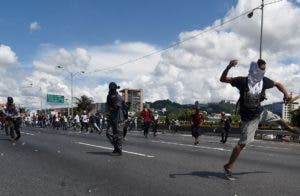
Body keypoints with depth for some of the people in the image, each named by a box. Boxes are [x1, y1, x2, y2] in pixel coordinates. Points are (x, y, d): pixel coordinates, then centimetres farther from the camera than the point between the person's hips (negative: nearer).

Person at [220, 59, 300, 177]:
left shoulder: (264, 81, -8)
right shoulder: (243, 81, -23)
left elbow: (277, 84, 10)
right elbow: (223, 79, -22)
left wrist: (286, 93, -9)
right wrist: (229, 67, -39)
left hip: (260, 112, 6)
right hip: (249, 118, -6)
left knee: (278, 119, 26)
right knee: (242, 143, -7)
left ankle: (290, 128, 64)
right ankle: (229, 166, 3)